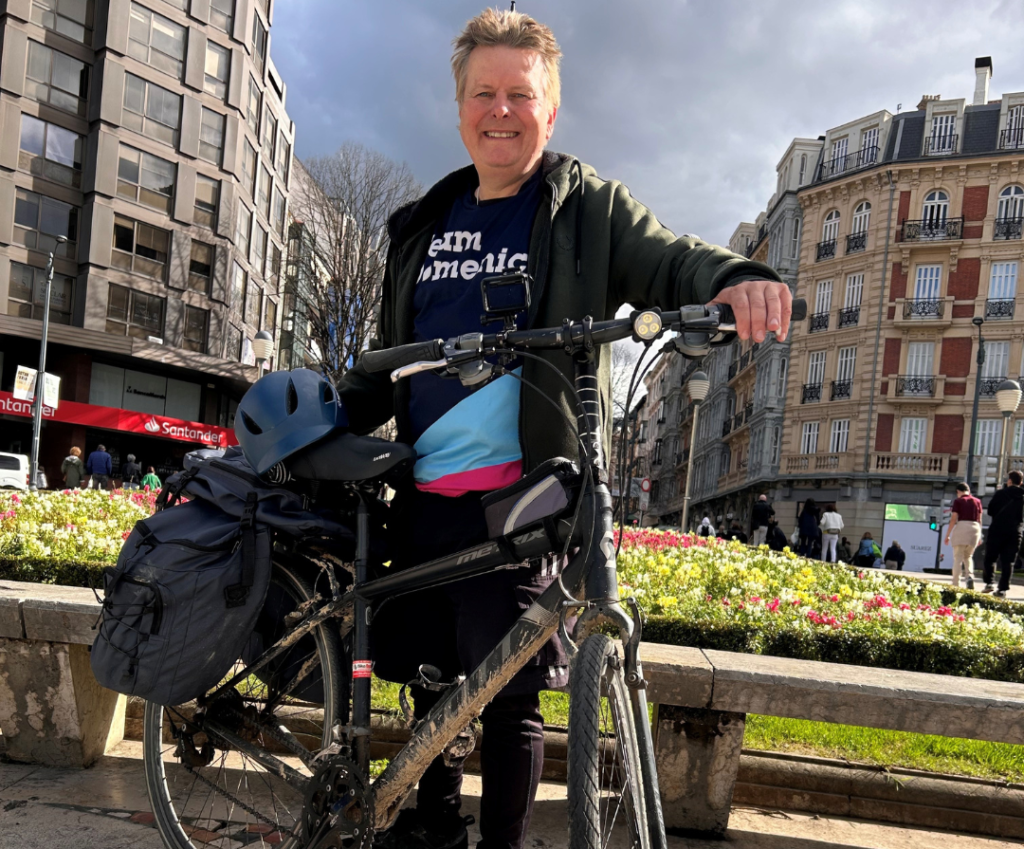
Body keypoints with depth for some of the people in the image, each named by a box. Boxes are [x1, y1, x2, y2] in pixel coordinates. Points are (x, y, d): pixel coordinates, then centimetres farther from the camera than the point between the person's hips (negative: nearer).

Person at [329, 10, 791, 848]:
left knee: (508, 692, 1)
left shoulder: (586, 207, 5)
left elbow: (669, 259, -12)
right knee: (426, 671, 15)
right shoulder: (424, 225, 17)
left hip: (518, 497, -5)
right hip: (422, 495, 5)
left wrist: (736, 278, -34)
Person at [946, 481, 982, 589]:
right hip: (975, 528, 4)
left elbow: (953, 520, -6)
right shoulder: (977, 501, 10)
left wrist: (947, 535, -2)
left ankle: (955, 584, 1)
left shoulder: (958, 501, -2)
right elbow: (979, 520, 11)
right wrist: (979, 536, 18)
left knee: (958, 558, 2)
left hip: (961, 527, -4)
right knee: (968, 556, 19)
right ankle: (970, 576, -4)